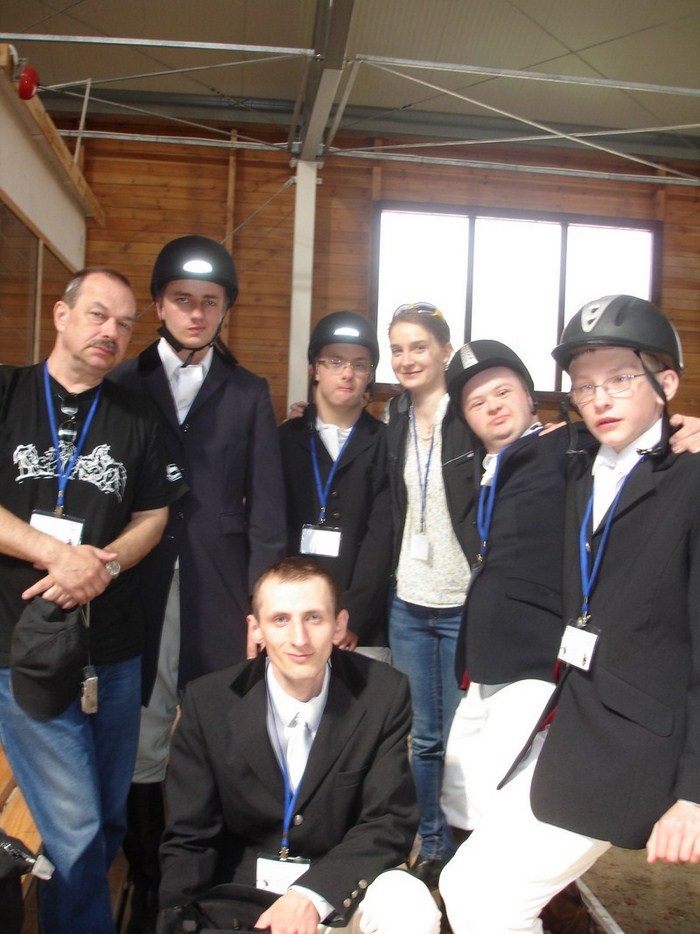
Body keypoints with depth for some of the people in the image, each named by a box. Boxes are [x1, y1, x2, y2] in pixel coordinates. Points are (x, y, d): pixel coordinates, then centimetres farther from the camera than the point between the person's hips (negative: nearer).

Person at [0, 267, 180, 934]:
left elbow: (152, 517, 9)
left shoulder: (136, 417, 8)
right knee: (75, 828, -1)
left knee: (110, 818, 16)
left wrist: (103, 563, -10)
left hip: (114, 649, 4)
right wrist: (59, 553, -14)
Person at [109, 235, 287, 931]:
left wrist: (261, 606, -1)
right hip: (138, 593, 0)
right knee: (142, 743, 7)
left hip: (221, 596, 0)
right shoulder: (123, 384, 9)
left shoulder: (248, 393, 10)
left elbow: (265, 508, 5)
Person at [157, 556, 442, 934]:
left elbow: (390, 821, -9)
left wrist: (313, 895, -23)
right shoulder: (208, 702, -9)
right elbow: (189, 838, -4)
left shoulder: (383, 694, -11)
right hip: (240, 881, 2)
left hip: (340, 881, -1)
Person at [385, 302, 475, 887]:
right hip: (409, 603, 5)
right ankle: (432, 850, 31)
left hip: (464, 606, -4)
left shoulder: (473, 419, -9)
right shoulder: (397, 420, 7)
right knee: (424, 738, 14)